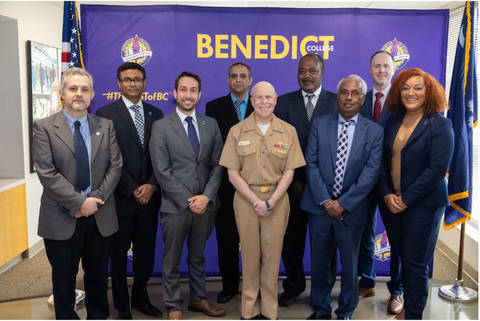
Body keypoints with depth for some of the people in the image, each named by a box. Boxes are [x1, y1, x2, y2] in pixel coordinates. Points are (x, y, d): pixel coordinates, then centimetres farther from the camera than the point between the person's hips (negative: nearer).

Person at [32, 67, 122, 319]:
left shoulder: (106, 126, 5)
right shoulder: (44, 127, -4)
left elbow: (115, 166, 0)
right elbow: (47, 173, -12)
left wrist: (96, 199, -12)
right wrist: (79, 202, -17)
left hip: (101, 216, 3)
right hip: (61, 217, -2)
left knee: (98, 274, 17)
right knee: (64, 277, 13)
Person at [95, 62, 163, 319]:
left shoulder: (155, 114, 9)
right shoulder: (106, 113, -5)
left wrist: (151, 185, -8)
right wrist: (133, 190, -12)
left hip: (148, 197, 4)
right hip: (121, 198, -3)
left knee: (146, 251, 13)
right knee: (119, 254, 11)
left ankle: (140, 297, 34)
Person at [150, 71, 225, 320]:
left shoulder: (211, 125, 6)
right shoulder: (161, 126, -4)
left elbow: (217, 165, 4)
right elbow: (162, 171, -10)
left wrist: (207, 196, -9)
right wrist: (187, 200, -13)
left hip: (205, 204, 3)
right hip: (175, 206, -3)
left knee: (198, 256, 19)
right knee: (172, 260, 11)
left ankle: (198, 298, 37)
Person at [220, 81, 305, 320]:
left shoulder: (288, 132, 0)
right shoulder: (237, 131, -2)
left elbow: (289, 172, -1)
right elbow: (232, 174, -4)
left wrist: (271, 201, -12)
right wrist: (255, 201, -13)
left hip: (277, 200, 1)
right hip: (246, 199, 0)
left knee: (272, 255, 7)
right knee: (250, 254, 8)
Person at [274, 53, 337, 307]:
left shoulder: (338, 103, 0)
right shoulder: (283, 103, 2)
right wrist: (294, 181, -6)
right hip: (293, 185, 1)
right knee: (292, 238, 11)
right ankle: (293, 286, 31)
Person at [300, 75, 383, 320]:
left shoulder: (374, 131, 0)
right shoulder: (319, 124, 3)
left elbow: (370, 172, -6)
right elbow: (311, 164, -2)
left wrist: (343, 203, -13)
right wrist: (325, 200, -10)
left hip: (351, 208, -1)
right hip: (320, 206, 1)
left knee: (349, 263, 11)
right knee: (319, 261, 12)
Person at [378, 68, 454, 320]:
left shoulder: (440, 125, -8)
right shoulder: (392, 122, 7)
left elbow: (438, 168, -15)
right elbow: (383, 161, 7)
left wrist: (406, 199, -16)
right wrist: (387, 194, -7)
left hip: (423, 203, -4)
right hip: (391, 202, 5)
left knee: (415, 261, 2)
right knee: (399, 256, 12)